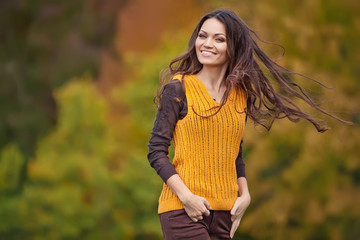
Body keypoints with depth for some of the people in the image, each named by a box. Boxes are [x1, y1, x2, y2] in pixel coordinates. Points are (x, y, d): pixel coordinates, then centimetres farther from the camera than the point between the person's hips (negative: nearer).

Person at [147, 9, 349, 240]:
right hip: (182, 210, -5)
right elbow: (156, 151, -5)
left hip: (225, 212, 5)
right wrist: (186, 197, -15)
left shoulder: (241, 95, 11)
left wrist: (244, 195, 6)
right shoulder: (179, 88, -3)